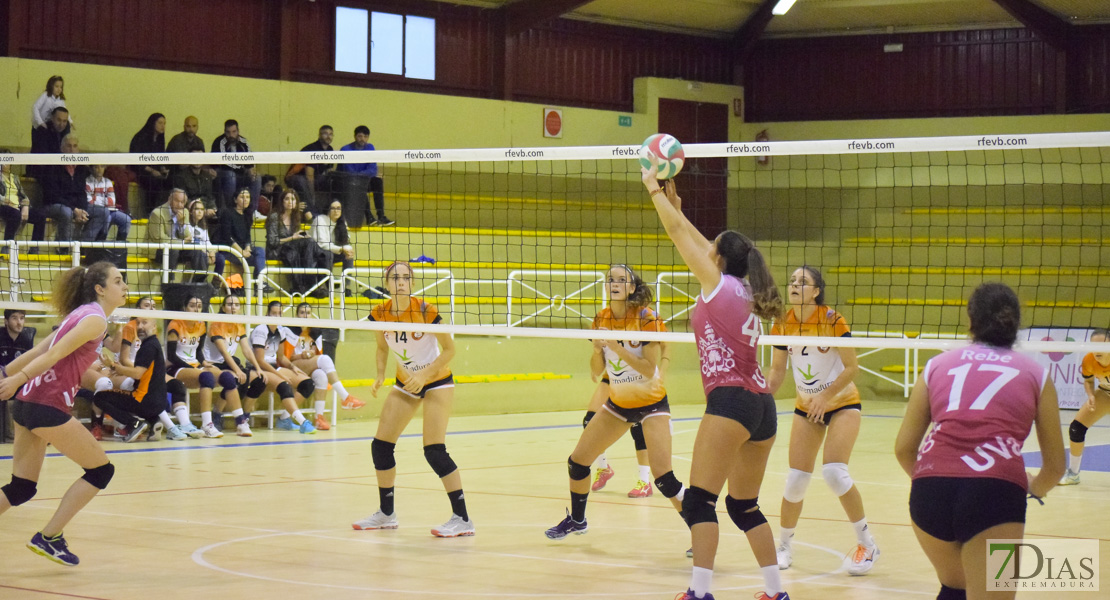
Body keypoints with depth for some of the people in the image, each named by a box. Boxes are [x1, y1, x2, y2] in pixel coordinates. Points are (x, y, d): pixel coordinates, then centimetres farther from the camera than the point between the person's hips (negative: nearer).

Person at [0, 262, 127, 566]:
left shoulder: (80, 314, 20)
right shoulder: (95, 319, -8)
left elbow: (38, 350, 17)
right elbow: (55, 353, -18)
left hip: (26, 403, 9)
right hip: (48, 406, -9)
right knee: (101, 471, 3)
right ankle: (49, 538, 3)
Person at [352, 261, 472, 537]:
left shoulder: (426, 311, -23)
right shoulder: (380, 314, -9)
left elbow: (449, 349, -15)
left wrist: (424, 375, -25)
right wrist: (380, 376, -7)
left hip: (437, 382, -6)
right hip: (405, 384, 6)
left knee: (434, 451, -16)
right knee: (380, 446, 4)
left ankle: (463, 519, -9)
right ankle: (386, 514, 23)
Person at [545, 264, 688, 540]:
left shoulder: (646, 318, -18)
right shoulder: (601, 319, -2)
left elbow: (650, 370, -23)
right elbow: (596, 371, 1)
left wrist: (618, 348, -31)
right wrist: (598, 348, -19)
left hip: (651, 402, -6)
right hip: (618, 402, 6)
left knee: (664, 477, -18)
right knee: (577, 462, 7)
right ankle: (576, 520, 31)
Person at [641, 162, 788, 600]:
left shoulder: (718, 283, -1)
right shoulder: (745, 292, 18)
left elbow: (677, 234, 5)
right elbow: (699, 244, 31)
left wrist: (653, 189, 16)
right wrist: (677, 206, 35)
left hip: (730, 400, -9)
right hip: (762, 406, 9)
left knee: (699, 499, -11)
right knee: (744, 506, 15)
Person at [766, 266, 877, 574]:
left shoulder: (832, 321, -18)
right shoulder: (783, 325, -5)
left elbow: (852, 367, -16)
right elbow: (778, 370, 4)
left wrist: (825, 396, -23)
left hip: (843, 403, -4)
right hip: (806, 407, 4)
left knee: (834, 471, -20)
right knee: (796, 479, -1)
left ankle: (867, 543, -4)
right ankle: (785, 545, 20)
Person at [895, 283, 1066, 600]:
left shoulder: (938, 364, 21)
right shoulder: (1035, 374, 18)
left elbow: (904, 448, 19)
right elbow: (1054, 466, 22)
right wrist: (1034, 488, 45)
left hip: (930, 490, 3)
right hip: (997, 491, -3)